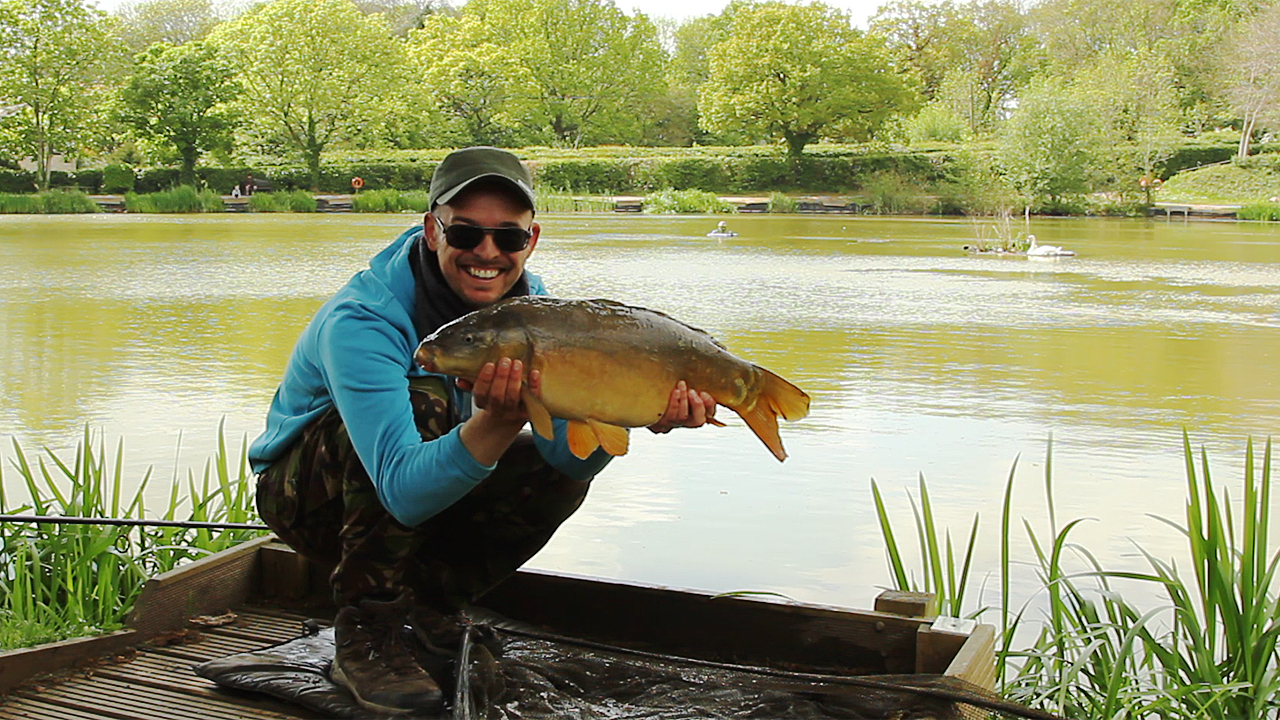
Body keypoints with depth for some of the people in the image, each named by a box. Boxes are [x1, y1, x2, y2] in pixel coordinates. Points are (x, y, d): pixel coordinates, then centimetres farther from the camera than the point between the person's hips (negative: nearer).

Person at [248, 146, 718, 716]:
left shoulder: (525, 303, -13)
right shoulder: (363, 321, -33)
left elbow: (566, 450, -21)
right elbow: (404, 491, -42)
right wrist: (498, 422, -58)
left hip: (424, 486, 6)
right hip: (304, 492, -5)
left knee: (563, 471, -16)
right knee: (423, 400, -34)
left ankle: (426, 610, -1)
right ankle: (366, 636, -23)